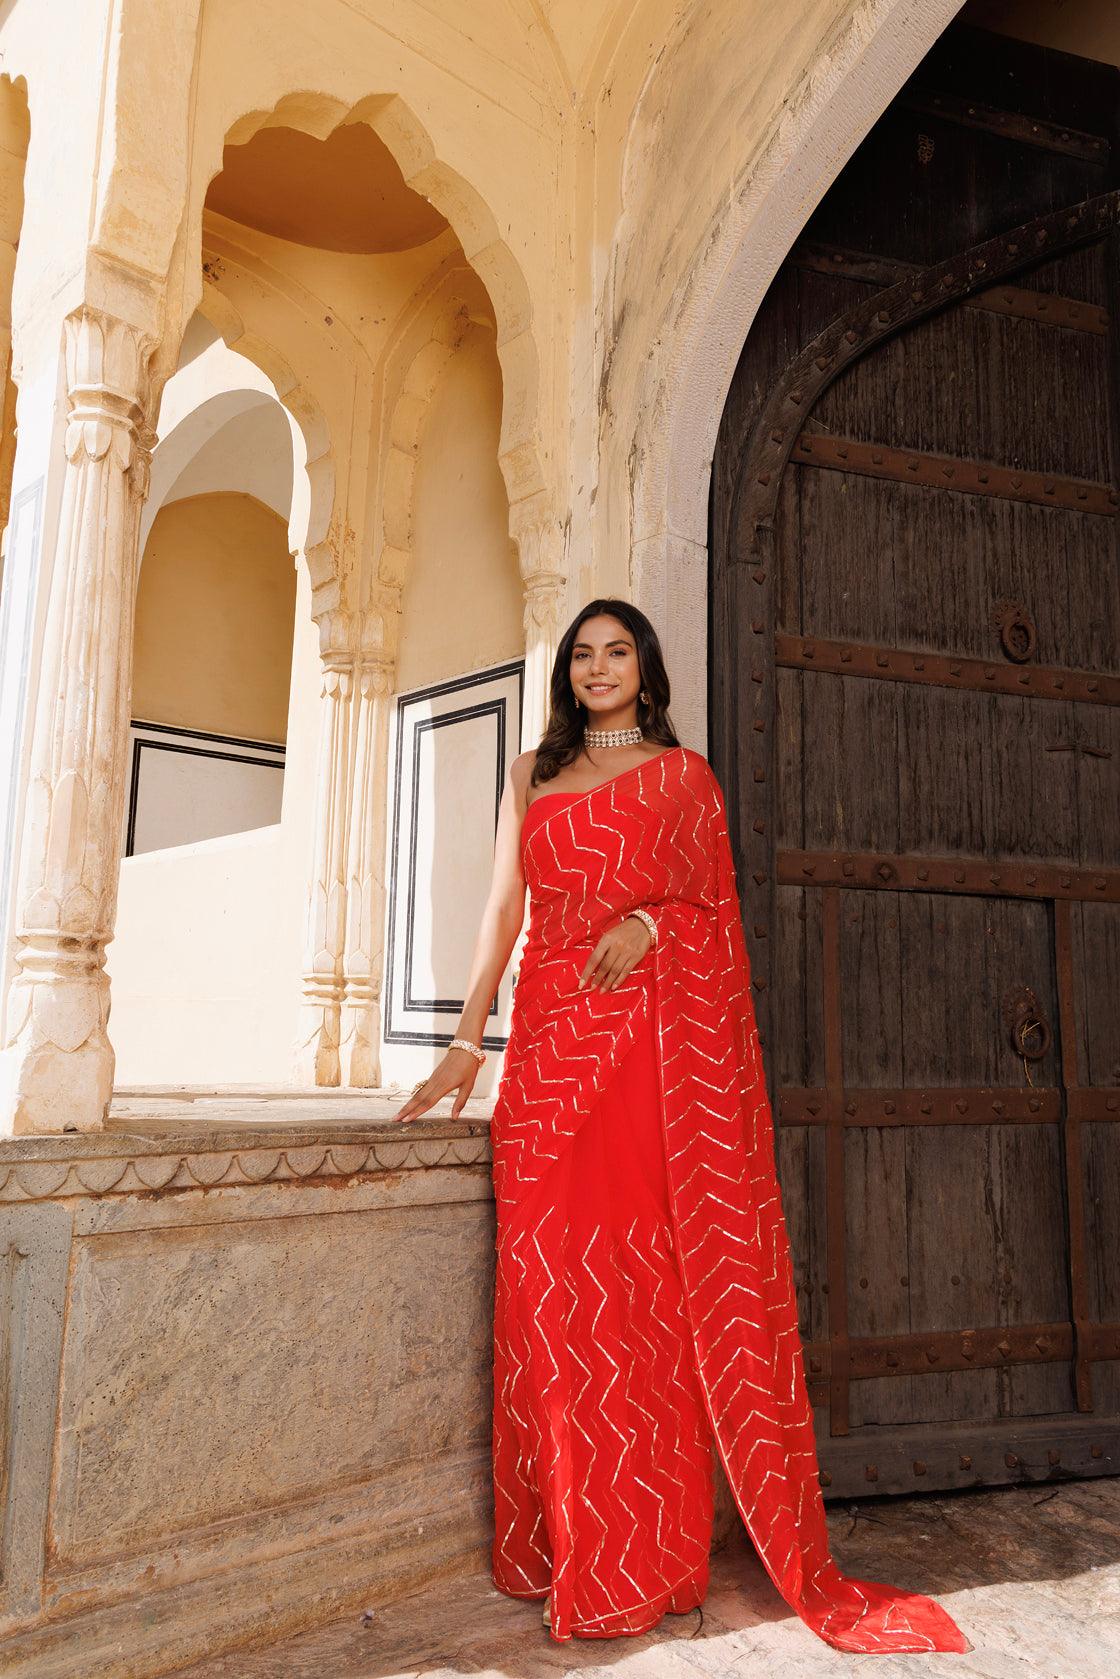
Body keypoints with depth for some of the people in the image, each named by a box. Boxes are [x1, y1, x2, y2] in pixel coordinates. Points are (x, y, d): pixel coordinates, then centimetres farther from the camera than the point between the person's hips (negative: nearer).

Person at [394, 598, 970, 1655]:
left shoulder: (685, 774, 14)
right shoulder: (532, 775, 19)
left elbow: (717, 906, 11)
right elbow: (503, 906, 11)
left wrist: (647, 922, -10)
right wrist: (468, 1036, 2)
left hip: (664, 1030, -2)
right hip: (556, 1030, 2)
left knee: (660, 1268, -4)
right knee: (556, 1267, -2)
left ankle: (653, 1552, 8)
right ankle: (573, 1549, 11)